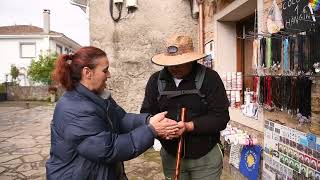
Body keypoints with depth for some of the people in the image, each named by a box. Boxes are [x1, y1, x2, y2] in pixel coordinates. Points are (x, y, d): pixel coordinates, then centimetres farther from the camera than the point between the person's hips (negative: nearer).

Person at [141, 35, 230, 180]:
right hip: (170, 156, 3)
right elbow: (146, 113, 0)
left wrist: (189, 126, -28)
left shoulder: (210, 78, -13)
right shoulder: (156, 80, -2)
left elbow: (221, 118, -16)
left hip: (206, 157, -2)